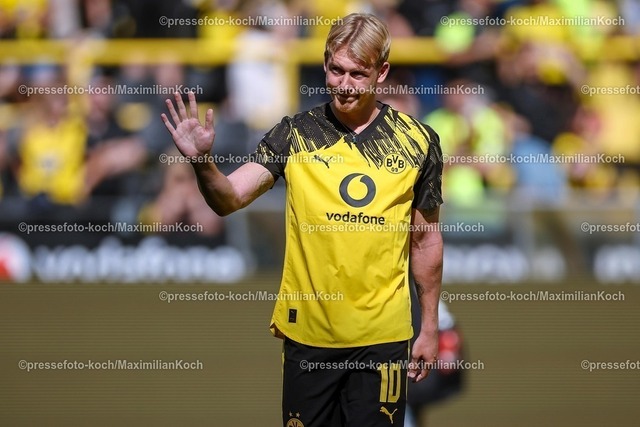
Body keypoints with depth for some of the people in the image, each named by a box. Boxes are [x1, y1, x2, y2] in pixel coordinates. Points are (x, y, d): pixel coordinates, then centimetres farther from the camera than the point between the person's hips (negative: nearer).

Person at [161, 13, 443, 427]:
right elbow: (228, 199, -12)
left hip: (382, 334, 0)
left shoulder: (418, 141, -1)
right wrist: (202, 163, -32)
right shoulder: (295, 134, -3)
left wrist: (430, 325, 10)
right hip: (308, 330, 0)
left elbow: (426, 239, 8)